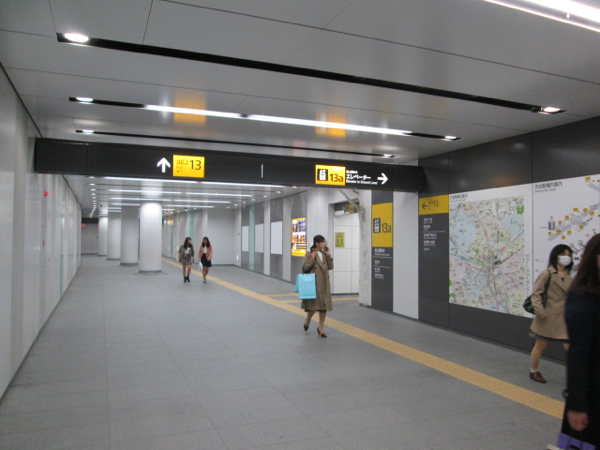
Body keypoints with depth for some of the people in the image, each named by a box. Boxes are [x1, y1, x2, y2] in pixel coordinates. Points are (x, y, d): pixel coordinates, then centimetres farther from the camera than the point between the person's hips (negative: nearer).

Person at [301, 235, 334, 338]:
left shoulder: (324, 254, 11)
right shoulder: (309, 254, -5)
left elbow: (330, 267, 7)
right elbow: (304, 268, -9)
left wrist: (328, 255, 1)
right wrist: (312, 258, -16)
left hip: (324, 284, 5)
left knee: (324, 306, 5)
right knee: (313, 306, -3)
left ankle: (321, 327, 19)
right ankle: (307, 320, 28)